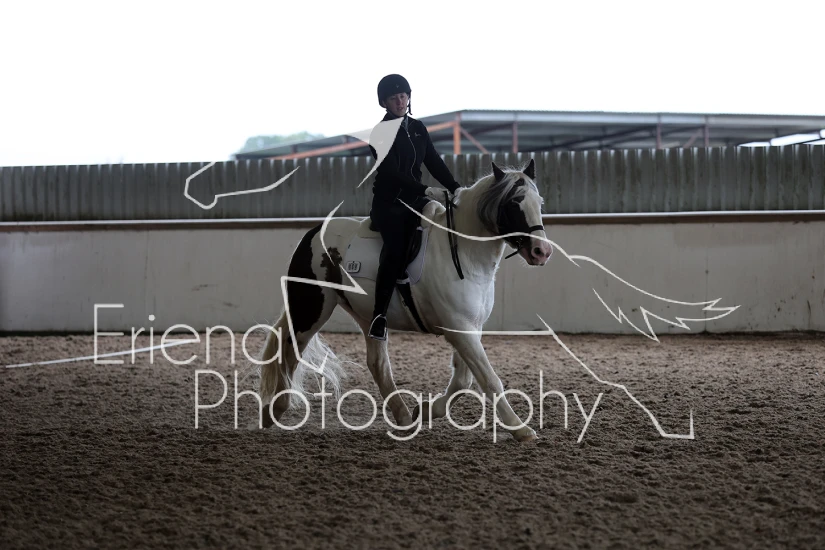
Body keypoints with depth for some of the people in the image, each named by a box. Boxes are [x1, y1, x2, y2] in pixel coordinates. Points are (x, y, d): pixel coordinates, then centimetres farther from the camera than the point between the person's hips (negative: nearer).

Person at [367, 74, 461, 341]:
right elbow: (392, 173, -17)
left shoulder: (418, 128, 13)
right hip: (388, 203, -7)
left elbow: (435, 163, 12)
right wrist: (426, 190, -26)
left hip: (414, 200, 7)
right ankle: (379, 319, -27)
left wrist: (457, 189, -2)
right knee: (396, 250, -27)